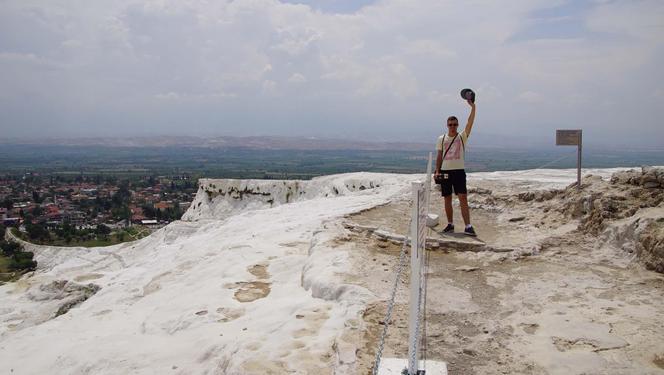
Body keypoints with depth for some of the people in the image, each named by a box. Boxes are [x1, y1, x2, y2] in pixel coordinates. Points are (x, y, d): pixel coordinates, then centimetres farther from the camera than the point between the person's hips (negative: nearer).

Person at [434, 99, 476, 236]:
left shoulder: (462, 137, 3)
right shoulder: (441, 139, 8)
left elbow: (470, 122, -11)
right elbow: (439, 157, 9)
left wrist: (473, 107, -21)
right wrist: (437, 172, 1)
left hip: (459, 171, -2)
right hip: (445, 172, 2)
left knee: (463, 198, -10)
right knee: (447, 199, 7)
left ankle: (468, 226, -11)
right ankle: (450, 224, 20)